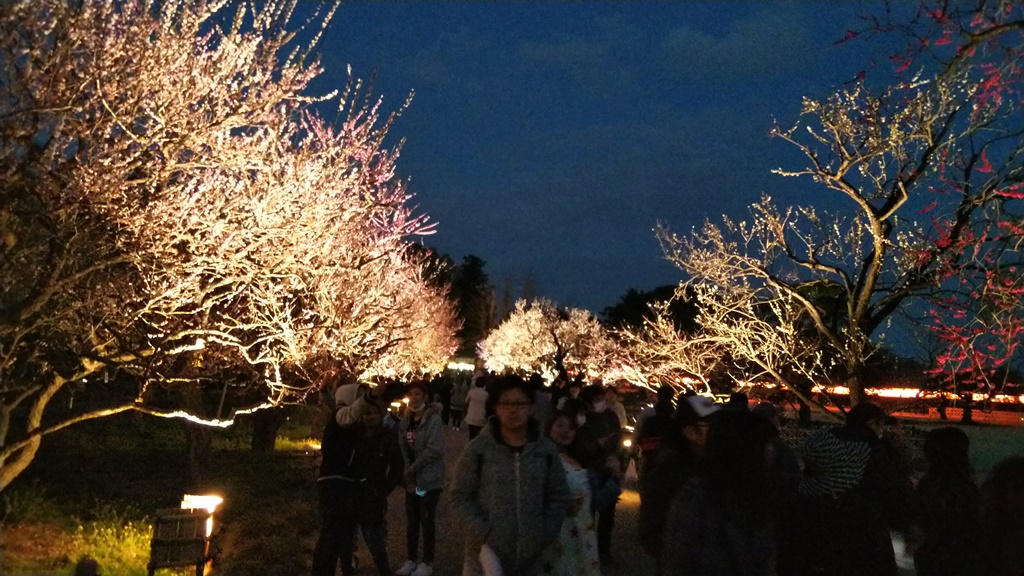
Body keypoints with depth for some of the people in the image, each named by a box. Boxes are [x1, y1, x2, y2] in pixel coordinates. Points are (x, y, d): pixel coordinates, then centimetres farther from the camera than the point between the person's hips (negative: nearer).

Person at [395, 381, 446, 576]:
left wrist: (413, 467, -16)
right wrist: (407, 470, -5)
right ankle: (412, 559, 28)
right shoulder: (406, 419, 6)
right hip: (412, 478, 6)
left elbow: (435, 450, -21)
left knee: (427, 520, 2)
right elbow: (403, 447, 8)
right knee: (411, 521, 14)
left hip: (429, 478, -6)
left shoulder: (434, 419, -14)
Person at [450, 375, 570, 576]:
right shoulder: (478, 448, -7)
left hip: (530, 558, 2)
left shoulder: (546, 449, 0)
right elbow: (460, 496, -4)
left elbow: (559, 497, 5)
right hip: (487, 554, -2)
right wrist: (484, 534, -13)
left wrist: (544, 537, -5)